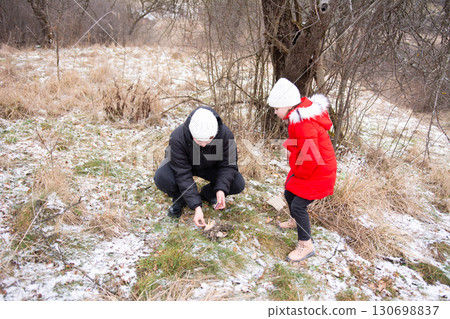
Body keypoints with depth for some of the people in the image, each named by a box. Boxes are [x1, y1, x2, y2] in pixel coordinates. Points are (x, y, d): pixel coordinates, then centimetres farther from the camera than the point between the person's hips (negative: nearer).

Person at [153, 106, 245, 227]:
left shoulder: (225, 134, -30)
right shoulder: (177, 138, -36)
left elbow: (228, 165, -20)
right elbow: (183, 175, -34)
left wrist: (221, 190, -36)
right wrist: (196, 206, -38)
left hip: (210, 167, 2)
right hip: (181, 165, -1)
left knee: (238, 184, -19)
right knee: (161, 178, -34)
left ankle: (208, 193, 11)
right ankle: (179, 199, 0)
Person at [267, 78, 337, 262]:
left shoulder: (304, 124, -32)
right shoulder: (299, 115, 2)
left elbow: (311, 158, -30)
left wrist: (299, 173, -13)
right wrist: (296, 169, 13)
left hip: (317, 174, -10)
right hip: (305, 169, 10)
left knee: (298, 205, -8)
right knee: (289, 194, 23)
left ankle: (306, 246, 9)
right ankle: (295, 221, 51)